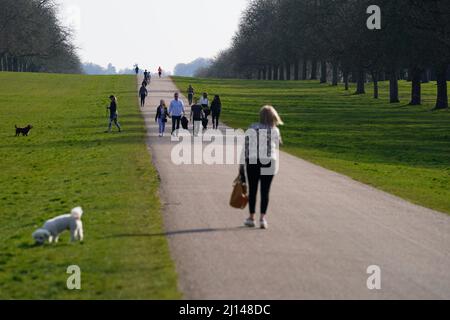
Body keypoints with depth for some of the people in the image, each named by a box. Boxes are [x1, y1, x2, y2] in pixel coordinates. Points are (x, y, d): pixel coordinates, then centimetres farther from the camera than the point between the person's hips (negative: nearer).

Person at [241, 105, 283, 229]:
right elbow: (277, 145, 10)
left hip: (252, 162, 1)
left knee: (252, 190, 11)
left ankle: (251, 218, 14)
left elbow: (245, 147, -2)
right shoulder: (275, 130, -2)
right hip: (268, 162, 0)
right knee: (265, 191, 4)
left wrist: (242, 163, 4)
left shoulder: (252, 128, -1)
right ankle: (263, 218, -4)